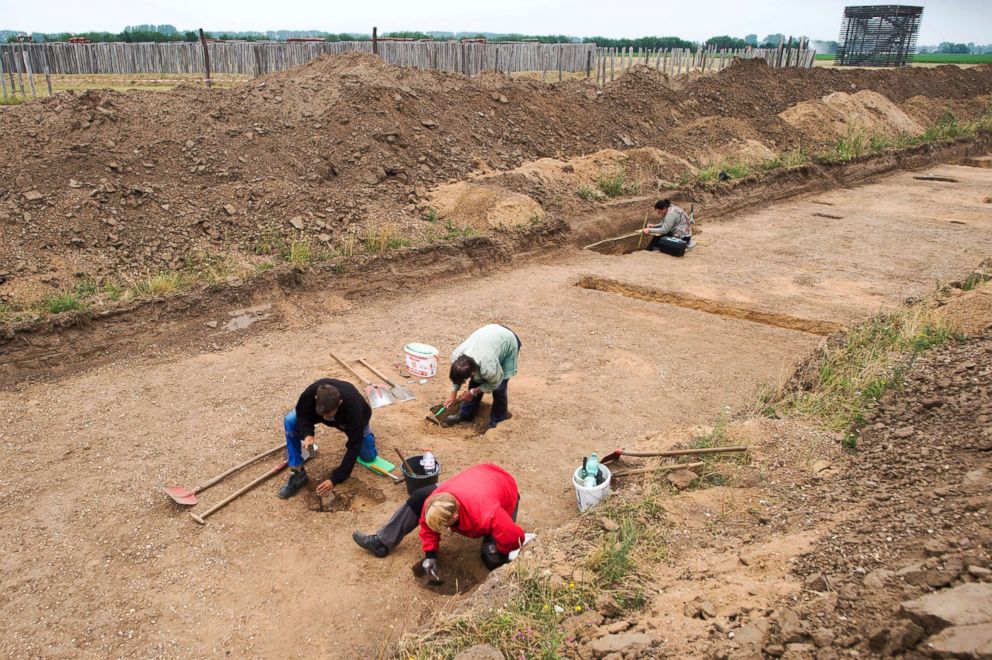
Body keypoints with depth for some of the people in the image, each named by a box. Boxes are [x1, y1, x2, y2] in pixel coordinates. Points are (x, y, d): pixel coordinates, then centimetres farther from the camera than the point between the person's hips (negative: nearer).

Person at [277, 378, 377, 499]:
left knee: (369, 456, 0)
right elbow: (302, 414, -17)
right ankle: (297, 474, -12)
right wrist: (307, 434, -38)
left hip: (354, 417, -2)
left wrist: (335, 479, -42)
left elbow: (354, 446, -40)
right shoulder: (310, 393, -41)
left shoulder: (353, 407, -47)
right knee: (290, 421, -23)